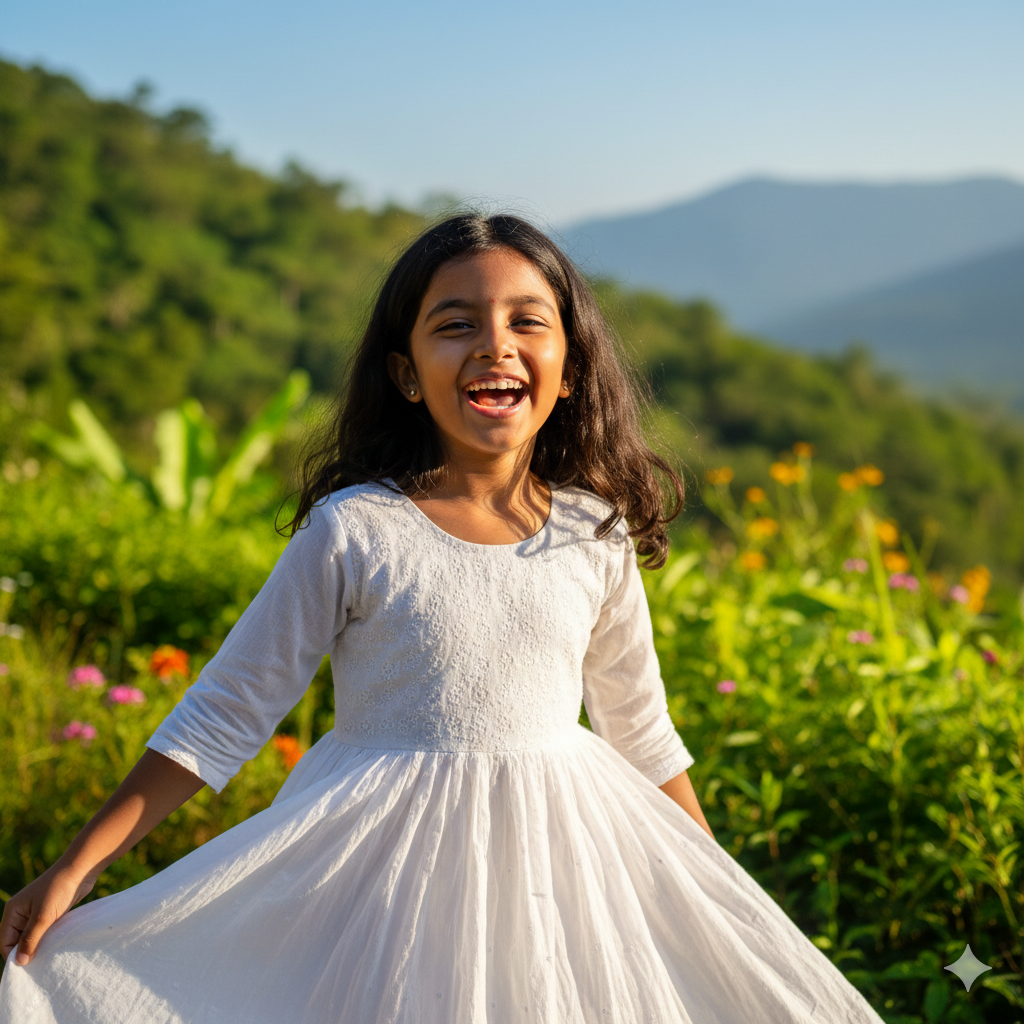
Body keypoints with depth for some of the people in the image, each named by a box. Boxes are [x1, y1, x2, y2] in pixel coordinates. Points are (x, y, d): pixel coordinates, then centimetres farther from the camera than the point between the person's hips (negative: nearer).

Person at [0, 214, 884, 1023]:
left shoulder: (594, 537, -1)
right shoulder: (354, 531, -11)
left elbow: (642, 734, 13)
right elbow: (224, 714, -5)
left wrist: (718, 891, 17)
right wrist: (77, 866, -9)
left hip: (558, 856, 3)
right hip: (389, 863, -3)